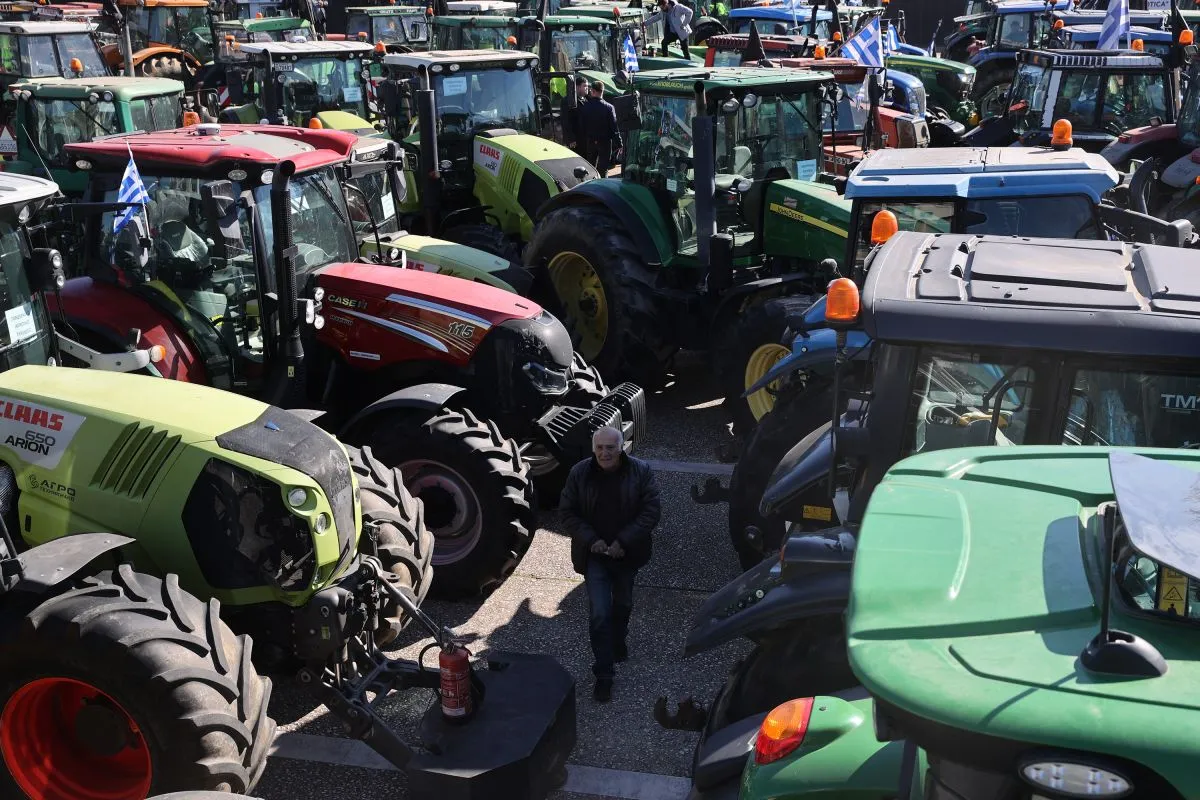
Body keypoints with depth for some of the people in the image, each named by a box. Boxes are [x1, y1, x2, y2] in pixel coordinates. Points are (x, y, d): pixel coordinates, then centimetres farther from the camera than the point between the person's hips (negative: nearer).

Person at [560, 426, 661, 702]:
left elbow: (651, 511, -12)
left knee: (623, 604, 23)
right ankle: (603, 674, 1)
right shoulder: (579, 473, -11)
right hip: (594, 554, -1)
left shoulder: (641, 471, -13)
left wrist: (624, 542, -20)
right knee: (599, 614, -8)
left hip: (627, 553, 1)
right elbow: (568, 512, -5)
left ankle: (618, 642, 52)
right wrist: (591, 540, -18)